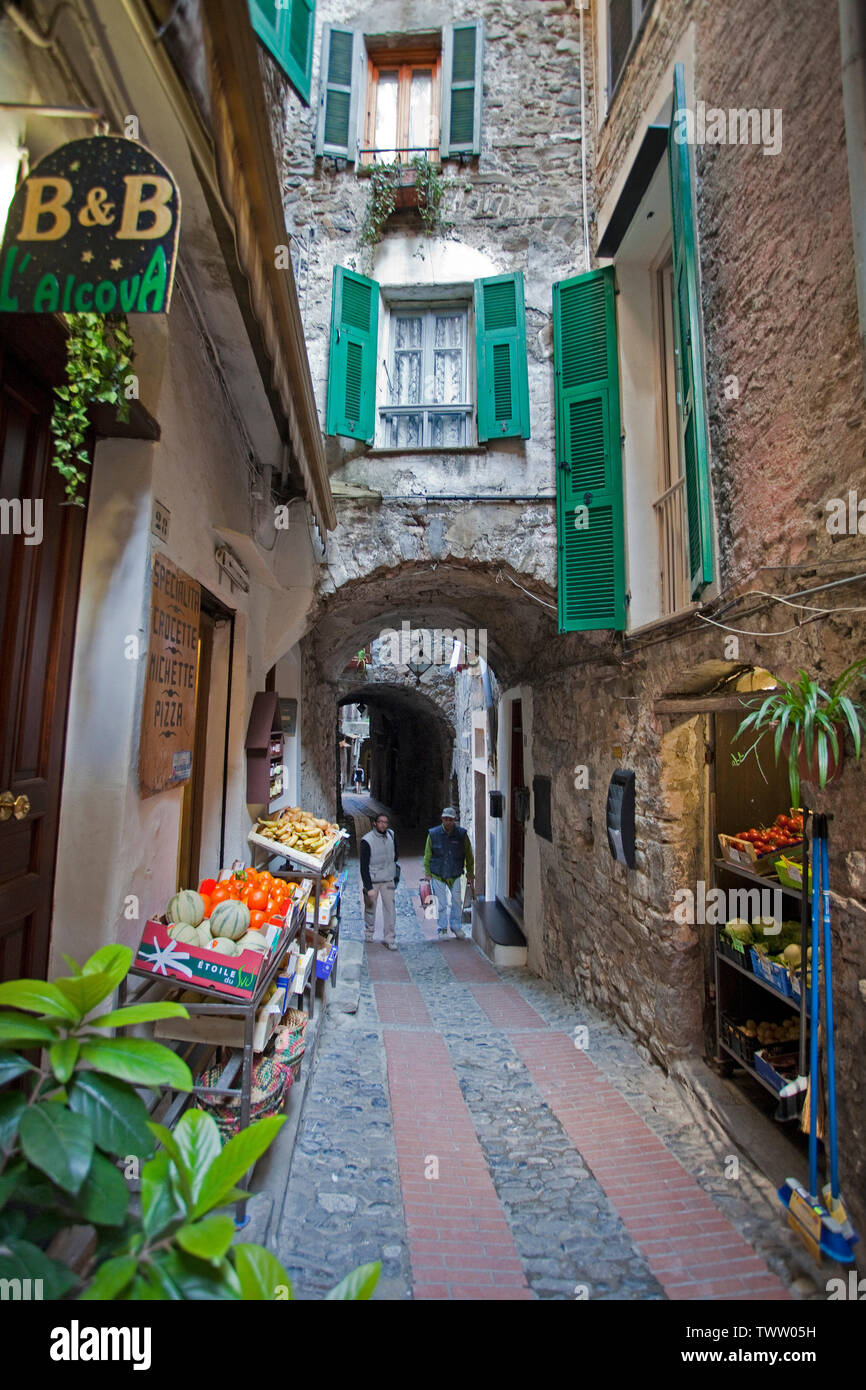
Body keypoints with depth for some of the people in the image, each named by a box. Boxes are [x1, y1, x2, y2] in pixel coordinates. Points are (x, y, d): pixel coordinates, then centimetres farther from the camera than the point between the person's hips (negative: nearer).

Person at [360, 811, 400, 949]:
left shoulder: (391, 835, -1)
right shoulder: (367, 841, -16)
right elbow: (364, 867, -17)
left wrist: (396, 873, 14)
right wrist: (369, 888, -21)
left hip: (388, 879, 3)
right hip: (372, 880, -3)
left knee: (390, 907, -3)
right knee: (370, 907, 10)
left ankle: (390, 938, 6)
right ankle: (369, 931, 34)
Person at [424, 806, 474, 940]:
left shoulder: (462, 834, -5)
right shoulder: (433, 834, -6)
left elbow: (469, 856, 4)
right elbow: (427, 856, 4)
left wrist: (470, 875, 5)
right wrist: (428, 873, 1)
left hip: (455, 875, 1)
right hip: (437, 875, -1)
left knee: (457, 901, 4)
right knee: (441, 903, 4)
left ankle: (456, 927, 24)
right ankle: (442, 928, 22)